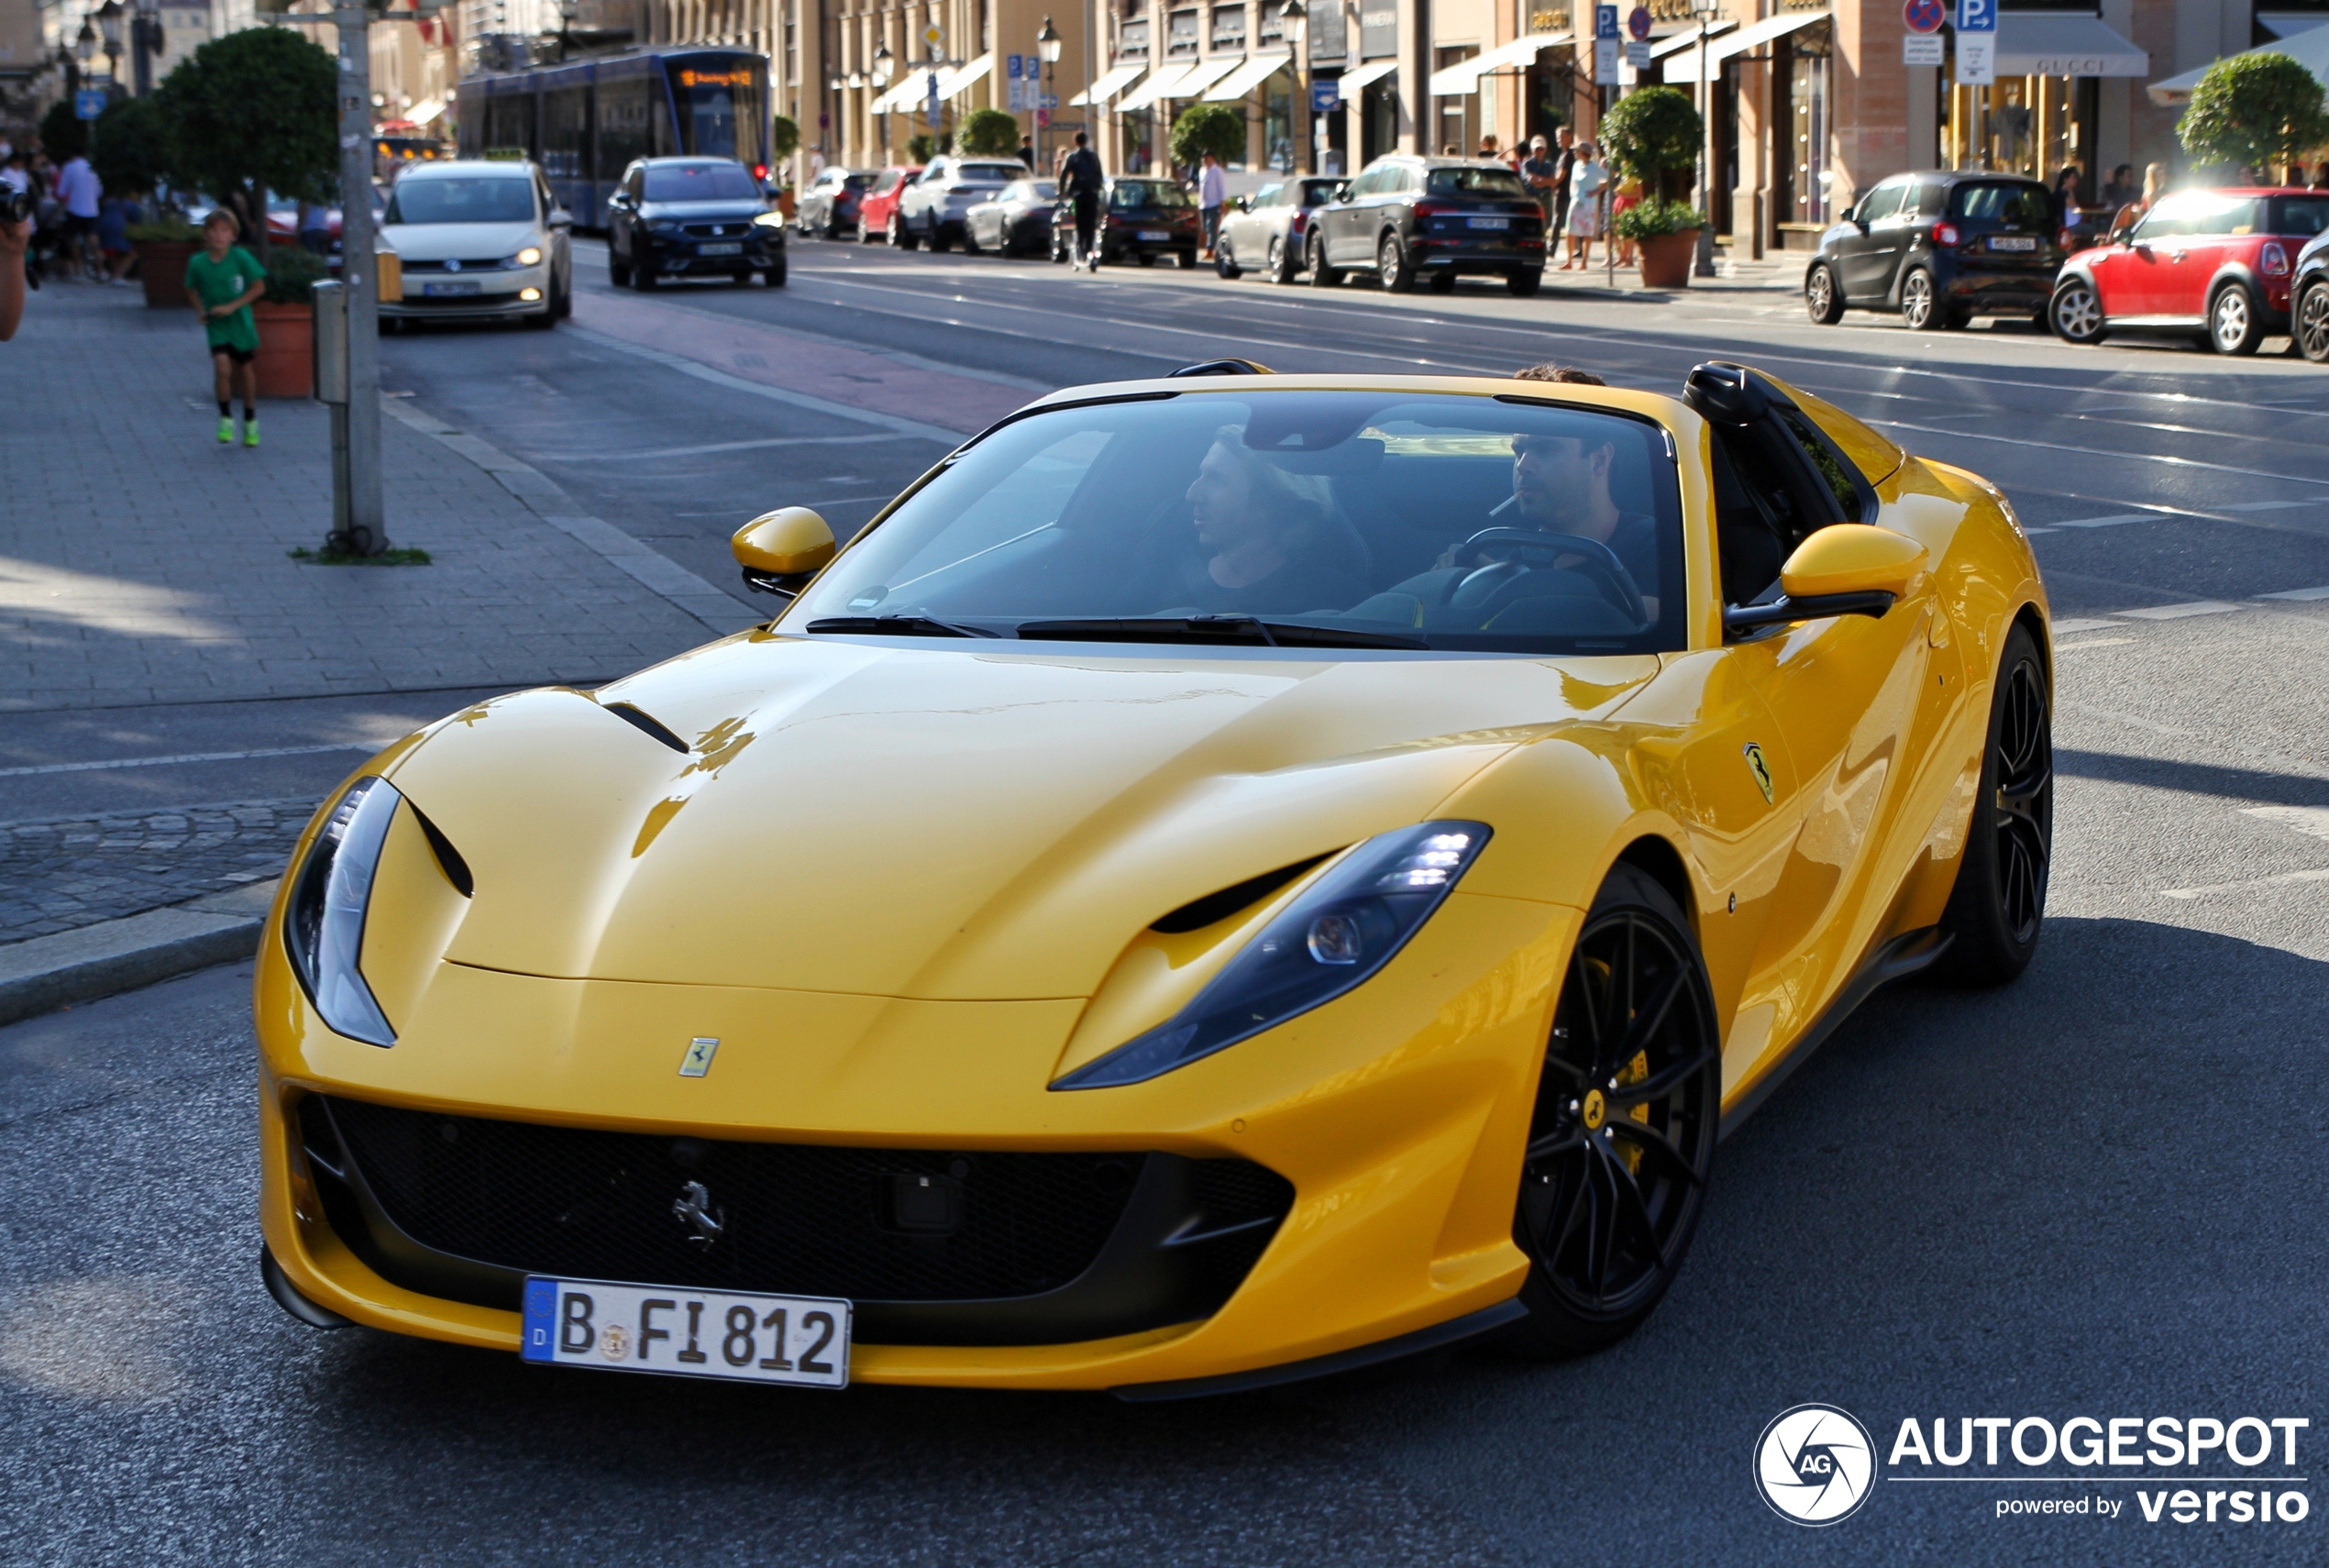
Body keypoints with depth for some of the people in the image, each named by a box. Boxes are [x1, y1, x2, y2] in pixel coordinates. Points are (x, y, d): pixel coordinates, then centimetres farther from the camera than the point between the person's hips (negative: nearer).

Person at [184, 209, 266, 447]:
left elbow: (258, 287, -8)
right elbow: (192, 291, 10)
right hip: (216, 325, 0)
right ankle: (226, 419, -1)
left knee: (246, 369, 11)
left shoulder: (240, 257, -13)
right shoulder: (197, 262, -7)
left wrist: (232, 306, -15)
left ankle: (250, 421, 31)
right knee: (222, 366, -19)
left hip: (240, 322, 0)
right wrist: (200, 311, -7)